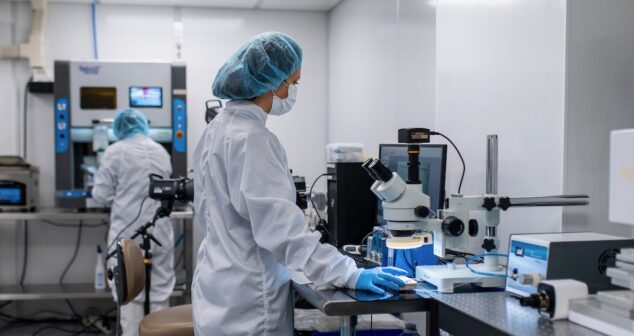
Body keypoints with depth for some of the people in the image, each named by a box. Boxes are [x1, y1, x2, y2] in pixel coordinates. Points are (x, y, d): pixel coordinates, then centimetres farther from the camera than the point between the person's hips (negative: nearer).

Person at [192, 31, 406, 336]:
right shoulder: (252, 138, -22)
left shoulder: (218, 128, 8)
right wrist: (349, 274, -25)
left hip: (222, 286, 10)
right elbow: (280, 225, -27)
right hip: (246, 299, -10)